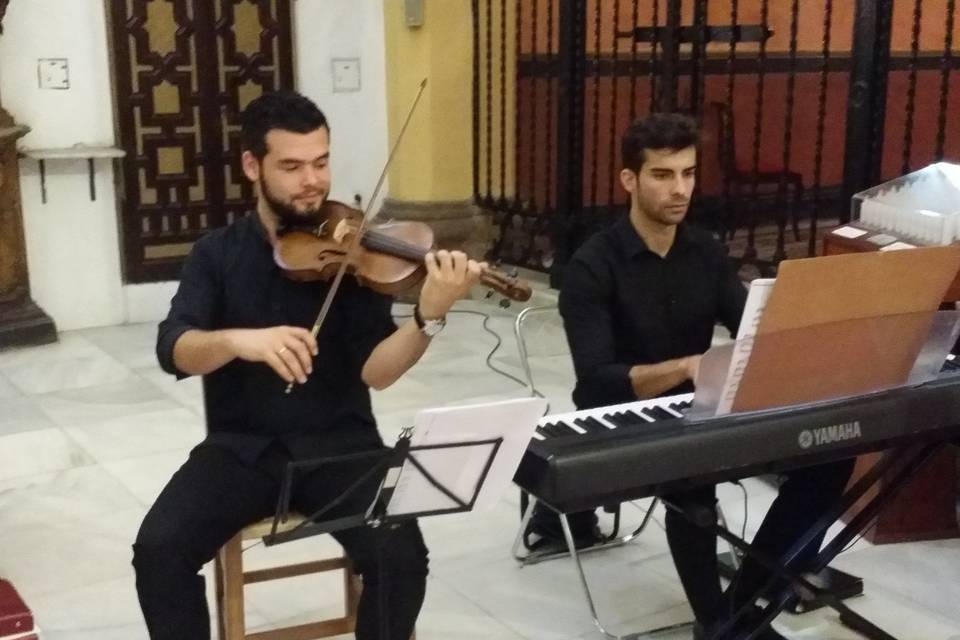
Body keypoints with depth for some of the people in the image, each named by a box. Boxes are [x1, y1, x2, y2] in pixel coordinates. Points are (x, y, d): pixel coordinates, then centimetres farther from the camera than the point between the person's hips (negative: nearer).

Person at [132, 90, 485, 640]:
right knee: (158, 549, -21)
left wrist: (429, 318, -30)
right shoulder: (217, 254, 4)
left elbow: (374, 371, -11)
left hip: (340, 444, -1)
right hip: (243, 445, 2)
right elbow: (175, 351, -11)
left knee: (401, 555, -24)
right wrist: (239, 339, -33)